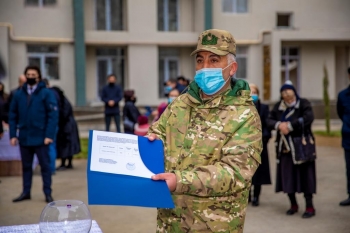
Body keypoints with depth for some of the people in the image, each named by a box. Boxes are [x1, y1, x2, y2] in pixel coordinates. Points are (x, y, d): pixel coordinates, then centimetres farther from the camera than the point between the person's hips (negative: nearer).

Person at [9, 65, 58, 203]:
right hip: (24, 138, 4)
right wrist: (13, 135, 0)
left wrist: (49, 135, -15)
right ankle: (26, 192, 25)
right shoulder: (18, 94, 6)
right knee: (26, 166, 14)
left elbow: (53, 115, -9)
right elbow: (12, 116, 7)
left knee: (45, 166, 5)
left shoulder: (46, 93, -4)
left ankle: (48, 194, 13)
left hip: (40, 138, -3)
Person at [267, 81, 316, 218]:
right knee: (287, 176, 6)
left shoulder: (303, 104, -1)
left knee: (304, 175, -5)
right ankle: (293, 204, 22)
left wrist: (290, 125, -18)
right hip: (284, 146, 4)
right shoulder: (278, 107, 12)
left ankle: (309, 207, 4)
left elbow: (308, 118, -17)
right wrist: (279, 125, -16)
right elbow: (269, 121, 5)